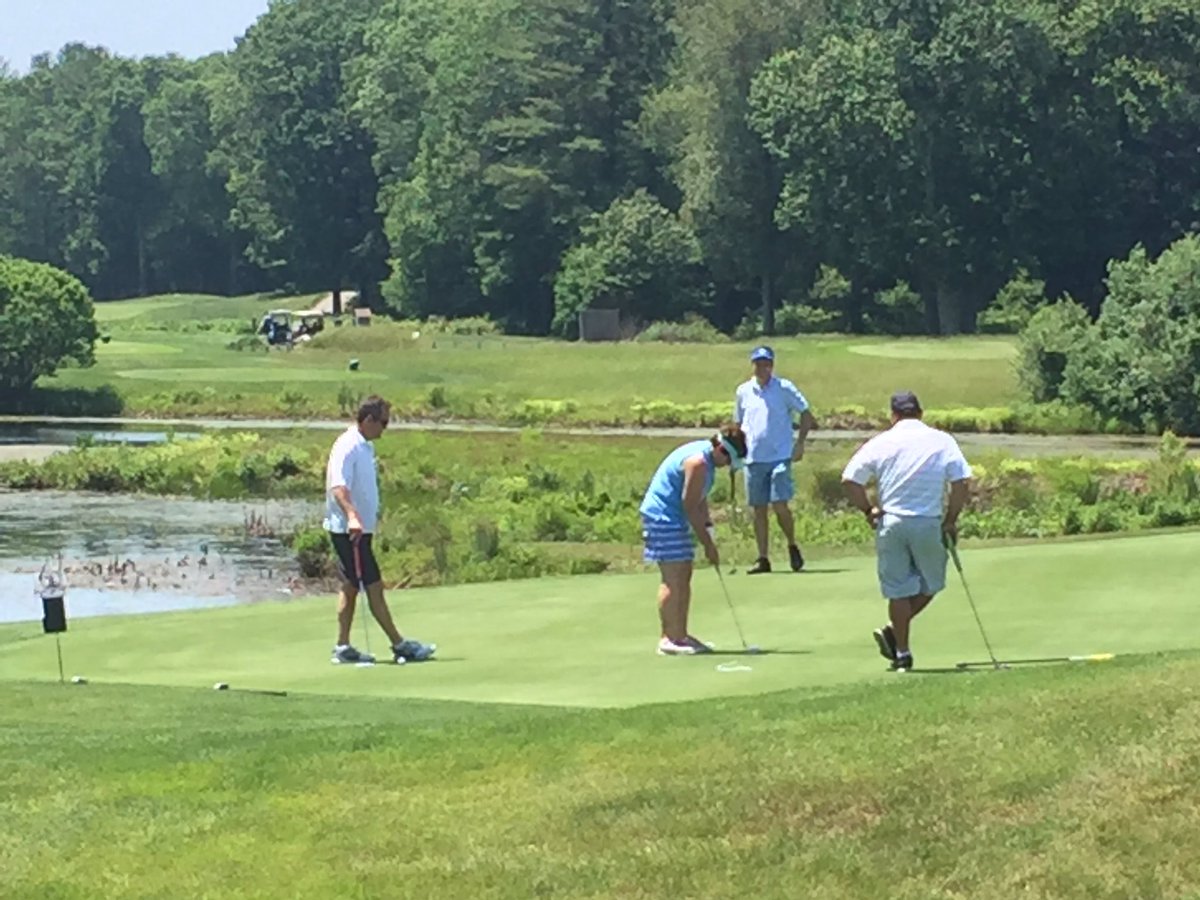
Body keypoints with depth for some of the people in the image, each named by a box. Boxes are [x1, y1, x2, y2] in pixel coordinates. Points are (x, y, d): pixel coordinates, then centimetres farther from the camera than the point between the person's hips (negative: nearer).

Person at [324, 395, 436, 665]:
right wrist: (352, 516, -45)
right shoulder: (348, 447, -18)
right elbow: (338, 487, -31)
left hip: (359, 528, 10)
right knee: (373, 586, -5)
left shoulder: (364, 447, 14)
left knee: (350, 587, 10)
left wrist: (372, 515, 29)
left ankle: (343, 648, 12)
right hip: (349, 529, -10)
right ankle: (400, 645, -2)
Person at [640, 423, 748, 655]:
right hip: (663, 517, -11)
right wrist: (708, 545, -14)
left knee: (684, 577, 11)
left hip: (675, 520, 11)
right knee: (673, 579, -10)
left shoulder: (705, 457, 10)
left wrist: (708, 529, 5)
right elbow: (690, 506, -20)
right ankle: (668, 639, -8)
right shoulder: (698, 461, -22)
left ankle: (680, 635, 14)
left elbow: (699, 500, 16)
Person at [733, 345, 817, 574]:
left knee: (780, 505, -11)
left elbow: (806, 414, 3)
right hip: (753, 459, 4)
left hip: (780, 456, -3)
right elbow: (738, 424, 19)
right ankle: (762, 559, 11)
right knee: (758, 510, 5)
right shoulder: (743, 392, 9)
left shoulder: (784, 388, -1)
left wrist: (800, 443, -6)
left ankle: (793, 546, 12)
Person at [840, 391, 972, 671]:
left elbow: (850, 480, -1)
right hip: (928, 523, -1)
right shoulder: (942, 441, 2)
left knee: (898, 590, 8)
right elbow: (960, 483, -5)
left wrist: (868, 510, 11)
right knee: (930, 584, 14)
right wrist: (951, 520, 4)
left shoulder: (880, 443, 3)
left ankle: (902, 653, 9)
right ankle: (894, 631, -3)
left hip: (890, 522, 1)